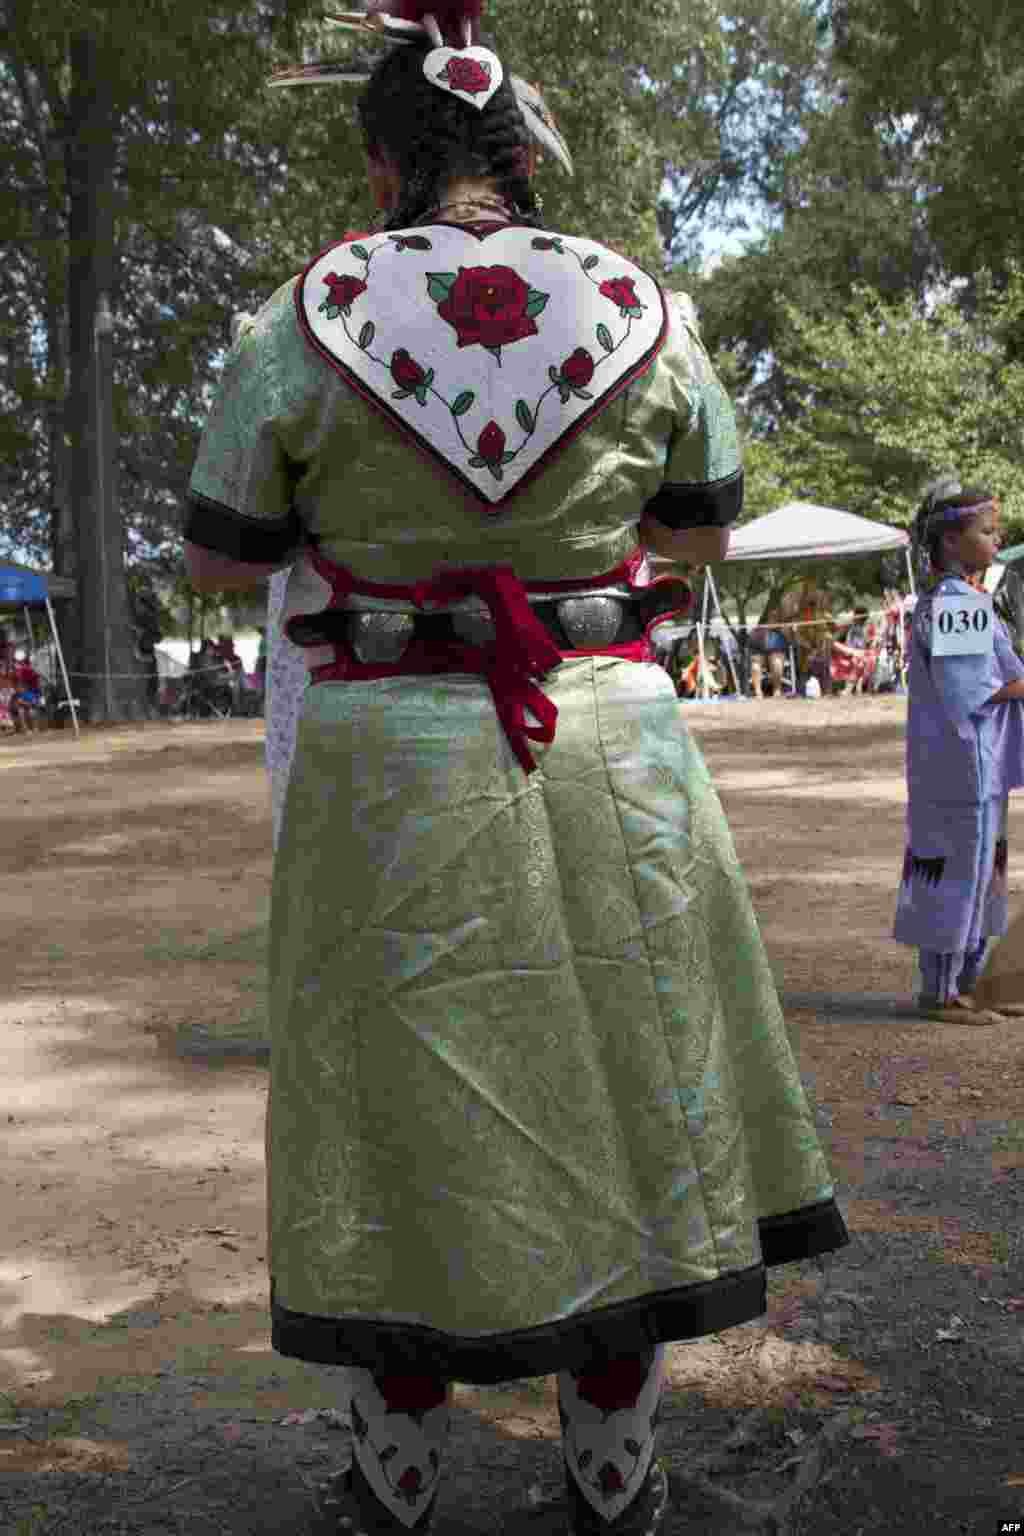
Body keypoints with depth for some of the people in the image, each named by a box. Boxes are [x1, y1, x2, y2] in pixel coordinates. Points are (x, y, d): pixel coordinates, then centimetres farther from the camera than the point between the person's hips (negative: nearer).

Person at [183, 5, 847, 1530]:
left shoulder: (306, 319, -5)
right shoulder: (642, 309, 1)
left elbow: (216, 559, 4)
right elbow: (704, 531, 14)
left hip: (390, 763, -1)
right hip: (609, 754, 2)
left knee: (408, 1115, 12)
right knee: (618, 1090, 14)